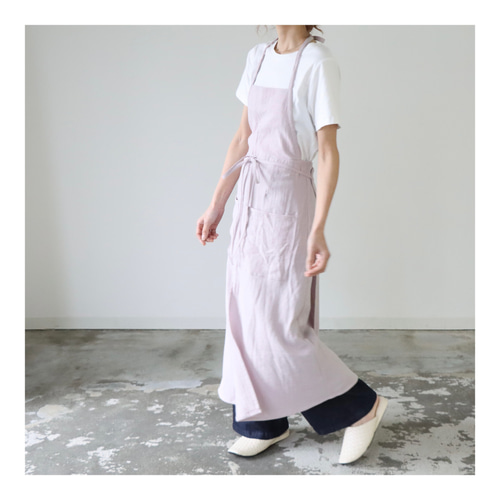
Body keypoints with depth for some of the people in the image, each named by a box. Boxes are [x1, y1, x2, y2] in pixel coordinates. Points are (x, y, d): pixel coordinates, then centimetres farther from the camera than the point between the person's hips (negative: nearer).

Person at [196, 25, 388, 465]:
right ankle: (266, 423, 28)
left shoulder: (317, 61, -12)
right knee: (246, 313, 11)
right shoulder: (258, 56, 10)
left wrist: (318, 230, -21)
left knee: (277, 321, -2)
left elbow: (328, 151, -15)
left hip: (287, 200, -7)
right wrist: (216, 205, 14)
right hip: (251, 197, 7)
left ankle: (361, 406, 18)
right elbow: (242, 140, 13)